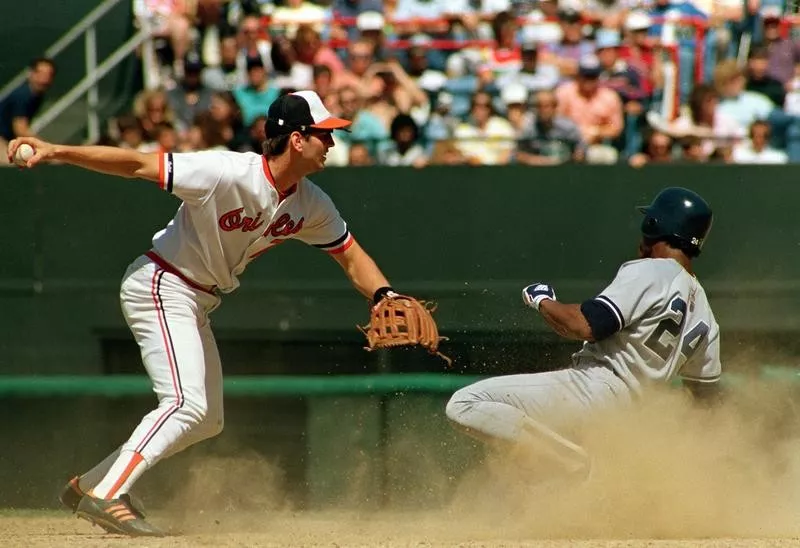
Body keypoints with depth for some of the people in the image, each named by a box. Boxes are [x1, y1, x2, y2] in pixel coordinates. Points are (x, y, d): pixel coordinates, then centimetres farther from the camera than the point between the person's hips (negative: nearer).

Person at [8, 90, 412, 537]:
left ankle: (90, 485, 18)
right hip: (160, 287, -9)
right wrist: (57, 152, -31)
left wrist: (384, 295, -14)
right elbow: (140, 166, -25)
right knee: (187, 403, -23)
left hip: (198, 305, 9)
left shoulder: (311, 205, -3)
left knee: (208, 420, 13)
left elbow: (351, 255, 6)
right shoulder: (229, 174, -25)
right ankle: (105, 497, -22)